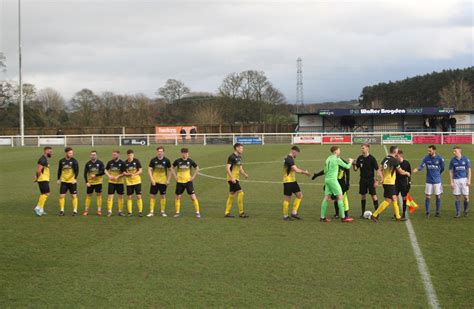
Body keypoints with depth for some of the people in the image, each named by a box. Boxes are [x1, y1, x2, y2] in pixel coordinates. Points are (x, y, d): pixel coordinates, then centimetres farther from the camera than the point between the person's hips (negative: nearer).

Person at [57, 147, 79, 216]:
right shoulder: (62, 161, 5)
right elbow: (59, 170, 14)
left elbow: (77, 170, -10)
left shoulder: (74, 161, -4)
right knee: (62, 196, -2)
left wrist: (75, 178, -21)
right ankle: (61, 211, 6)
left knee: (74, 196, -1)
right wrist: (58, 179, 11)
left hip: (72, 181, -2)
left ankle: (75, 210, 7)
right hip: (64, 181, 2)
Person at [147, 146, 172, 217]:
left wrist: (168, 180, 0)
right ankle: (151, 212, 7)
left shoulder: (166, 160, -2)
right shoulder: (153, 160, -3)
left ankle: (162, 211, 16)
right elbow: (149, 170, -1)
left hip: (163, 181, 0)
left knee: (163, 196, 5)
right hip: (154, 181, 0)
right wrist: (152, 179, -11)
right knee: (152, 195, 0)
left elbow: (169, 170, 7)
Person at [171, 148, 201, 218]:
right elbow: (172, 167, 13)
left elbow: (197, 168, 9)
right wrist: (175, 176, 3)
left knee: (193, 197, -6)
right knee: (178, 197, 6)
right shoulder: (177, 161, -4)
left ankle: (197, 212, 2)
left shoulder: (190, 161, -4)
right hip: (180, 181, 1)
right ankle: (177, 212, 20)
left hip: (188, 181, -1)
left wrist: (193, 177, 1)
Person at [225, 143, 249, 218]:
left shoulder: (239, 157, 14)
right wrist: (232, 178, -27)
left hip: (236, 179, 10)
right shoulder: (232, 157, -14)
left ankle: (227, 213, 17)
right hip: (232, 179, -10)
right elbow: (227, 168, -20)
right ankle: (241, 212, -8)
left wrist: (245, 174, 3)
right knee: (240, 193, -12)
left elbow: (240, 168, 21)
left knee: (231, 195, 11)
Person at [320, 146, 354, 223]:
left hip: (327, 179, 8)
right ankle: (343, 217, -2)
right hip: (333, 180, -8)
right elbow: (347, 167, -3)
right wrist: (350, 162, 16)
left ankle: (322, 217, 8)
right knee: (340, 197, -2)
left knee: (326, 198, 9)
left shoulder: (328, 159, 13)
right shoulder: (336, 159, -10)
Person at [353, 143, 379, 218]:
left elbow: (377, 169, -10)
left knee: (373, 195, -5)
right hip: (363, 179, 4)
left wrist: (376, 181, -16)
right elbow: (356, 169, 5)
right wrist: (354, 164, -17)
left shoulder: (372, 158, -10)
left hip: (370, 179, -4)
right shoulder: (360, 158, 3)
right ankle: (363, 213, 16)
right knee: (363, 196, 8)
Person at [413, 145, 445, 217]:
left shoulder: (439, 158, -7)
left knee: (438, 196, 7)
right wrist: (417, 169, -35)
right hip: (429, 181, 1)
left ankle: (438, 212, 19)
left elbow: (442, 168, 6)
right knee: (427, 196, 0)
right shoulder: (426, 158, -5)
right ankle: (427, 212, 9)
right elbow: (421, 166, -16)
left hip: (437, 181, -1)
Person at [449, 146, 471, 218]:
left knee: (466, 196, -1)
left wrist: (469, 180, -5)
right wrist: (451, 182, -1)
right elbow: (451, 172, 6)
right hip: (456, 180, 1)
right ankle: (458, 213, 8)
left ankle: (466, 210, 20)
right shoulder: (452, 160, 2)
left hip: (464, 179, -1)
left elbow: (469, 170, 2)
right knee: (457, 197, 1)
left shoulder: (465, 159, -1)